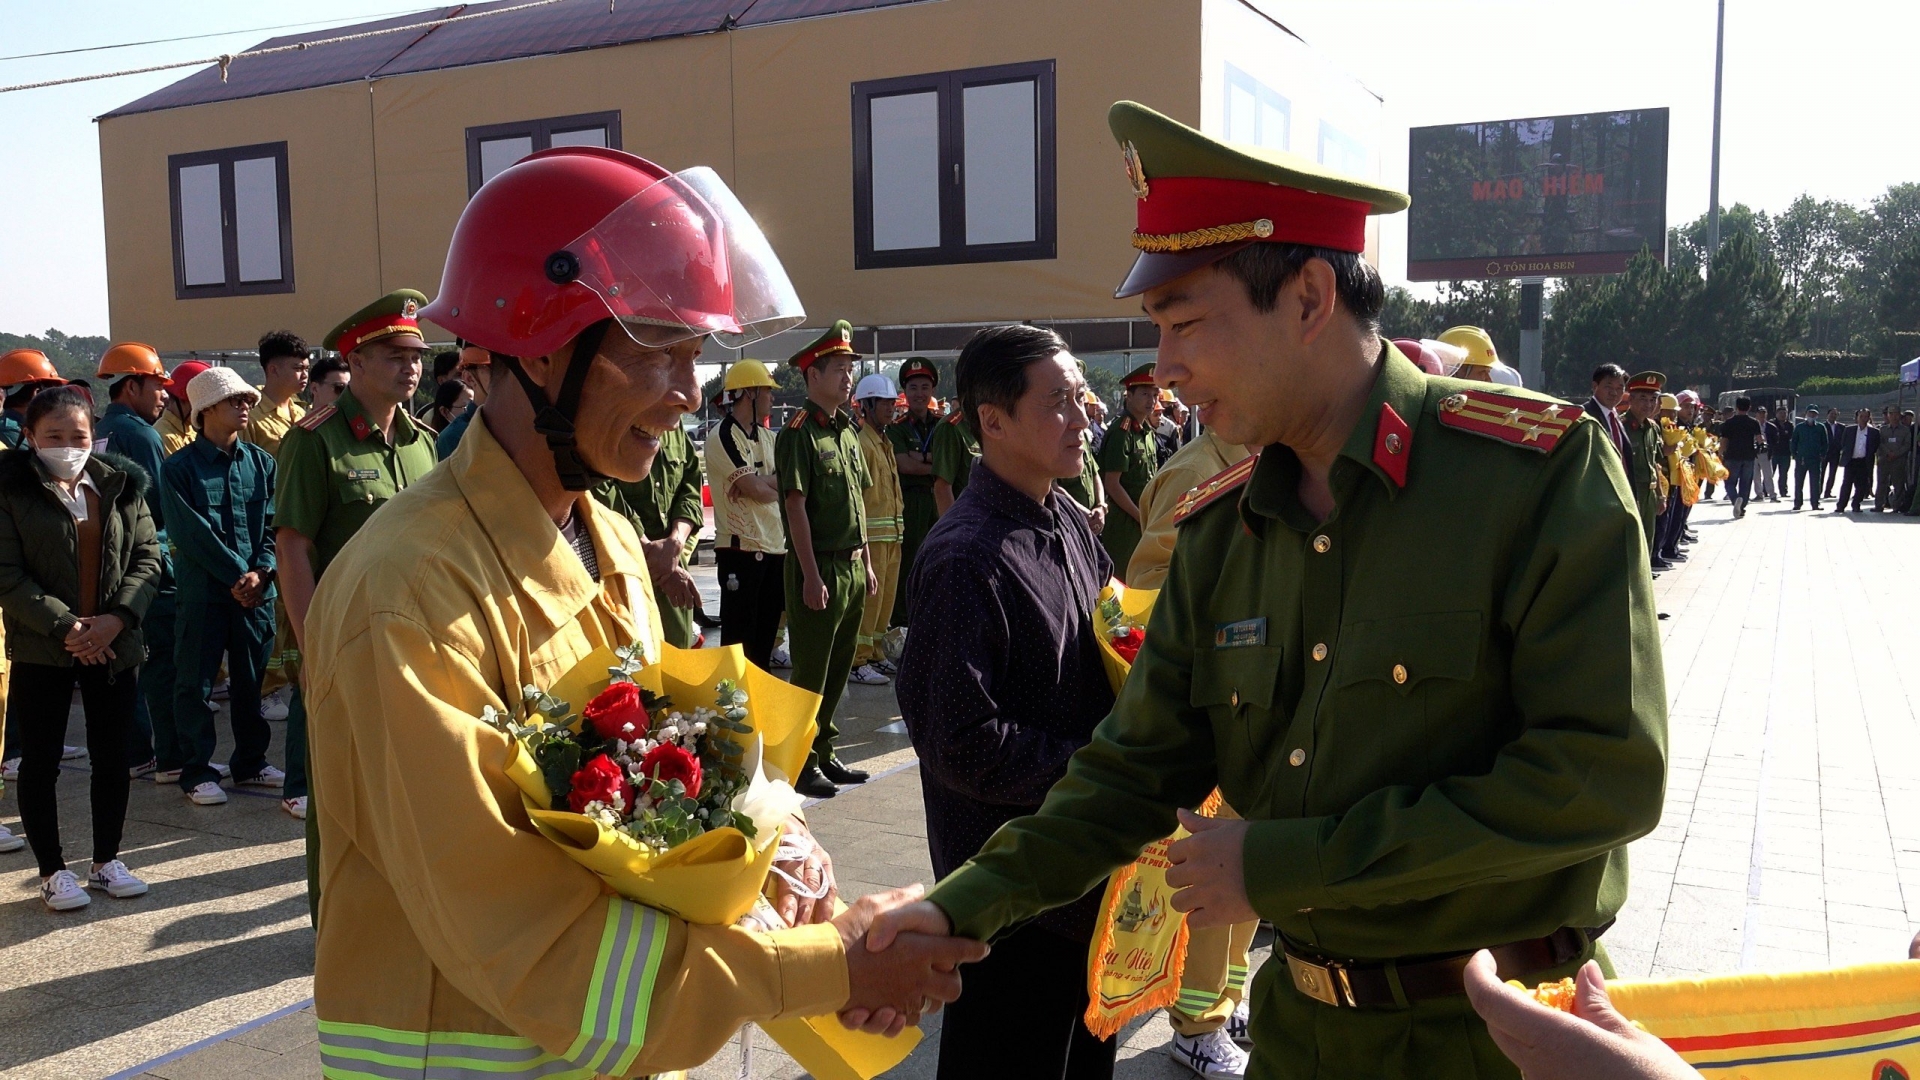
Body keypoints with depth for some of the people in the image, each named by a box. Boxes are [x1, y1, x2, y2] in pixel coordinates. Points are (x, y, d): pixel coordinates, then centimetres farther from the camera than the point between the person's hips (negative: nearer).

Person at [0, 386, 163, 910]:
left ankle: (107, 860, 26)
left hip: (113, 645, 3)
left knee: (112, 756, 10)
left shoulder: (121, 485, 4)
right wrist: (63, 626, -18)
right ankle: (52, 871, 20)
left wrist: (118, 617, -12)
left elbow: (147, 556, 2)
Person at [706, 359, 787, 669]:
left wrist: (762, 483, -14)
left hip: (774, 547, 8)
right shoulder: (724, 436, -11)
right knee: (740, 636, 0)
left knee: (766, 632, 14)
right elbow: (757, 490, -18)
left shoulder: (766, 436, 15)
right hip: (742, 548, -8)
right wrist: (780, 486, 2)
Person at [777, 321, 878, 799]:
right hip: (819, 567, -8)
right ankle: (802, 763, 10)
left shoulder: (848, 431, 14)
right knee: (811, 670, 0)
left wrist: (866, 562, 15)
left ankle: (823, 754, 26)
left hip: (852, 565, 8)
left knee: (838, 668, 14)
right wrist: (812, 576, -19)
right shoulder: (798, 433, -12)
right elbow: (795, 506, -16)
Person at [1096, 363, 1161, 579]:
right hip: (1123, 519, -8)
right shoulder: (1120, 432, -15)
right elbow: (1112, 484, -18)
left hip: (1146, 519, 8)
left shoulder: (1148, 431, 10)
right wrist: (1142, 517, -14)